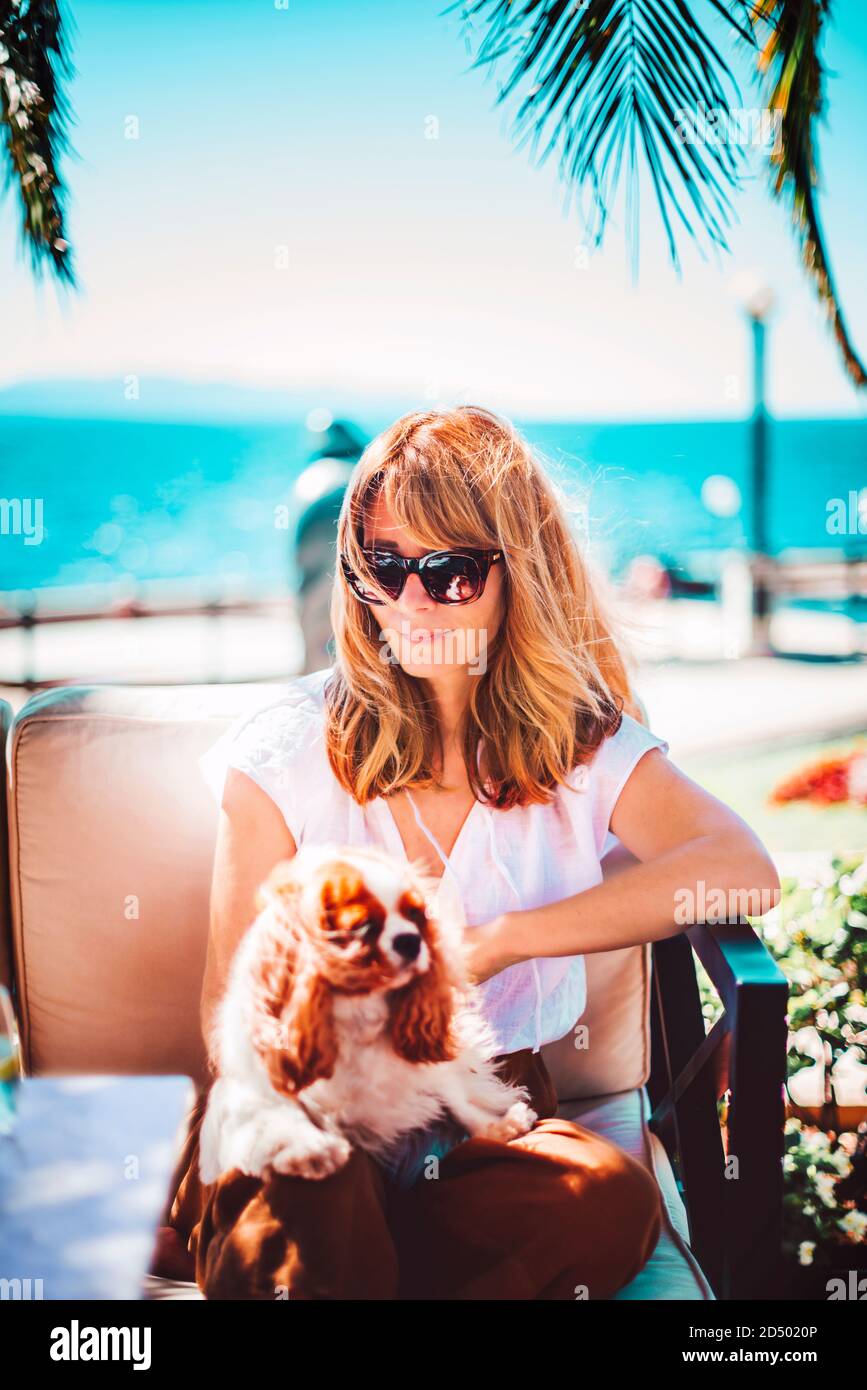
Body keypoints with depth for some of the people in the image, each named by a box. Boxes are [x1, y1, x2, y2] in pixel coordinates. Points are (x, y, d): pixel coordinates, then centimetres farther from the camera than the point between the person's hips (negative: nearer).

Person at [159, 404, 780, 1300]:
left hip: (490, 1123, 3)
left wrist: (492, 943, -19)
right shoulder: (289, 750, 0)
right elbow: (231, 1009, -1)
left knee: (616, 1201, -31)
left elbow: (742, 871, -15)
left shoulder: (588, 745, 4)